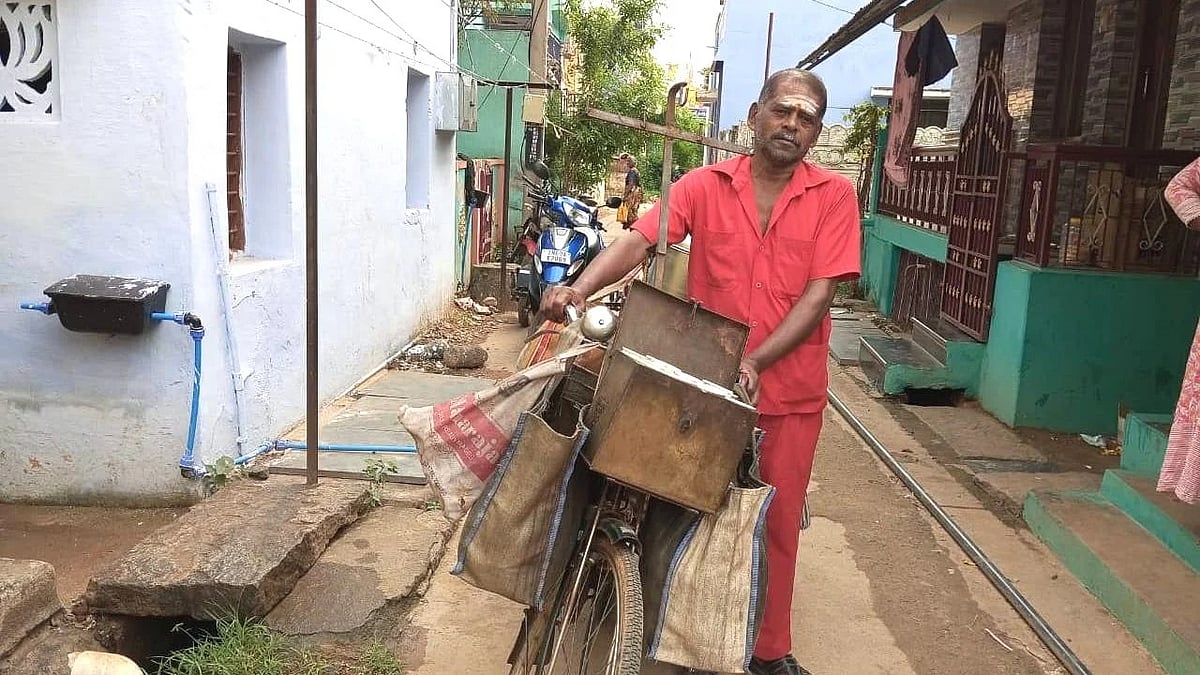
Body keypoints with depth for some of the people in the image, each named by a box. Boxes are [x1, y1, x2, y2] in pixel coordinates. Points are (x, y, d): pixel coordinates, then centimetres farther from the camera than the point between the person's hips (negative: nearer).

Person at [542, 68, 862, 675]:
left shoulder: (834, 195, -3)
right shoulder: (705, 185, -1)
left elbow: (820, 292, -11)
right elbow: (639, 240, -13)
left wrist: (756, 360, -22)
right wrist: (580, 287, -31)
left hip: (789, 392, 0)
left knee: (776, 518, 11)